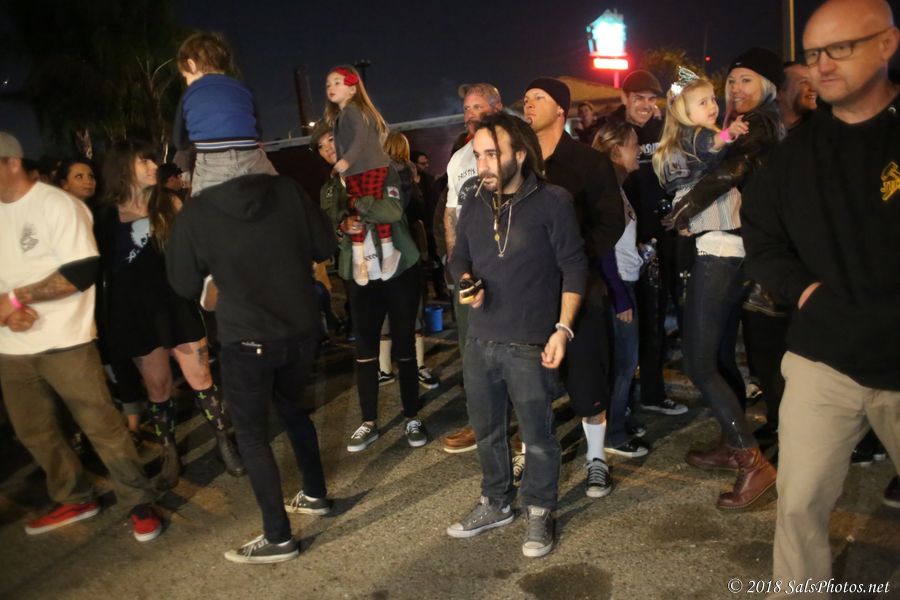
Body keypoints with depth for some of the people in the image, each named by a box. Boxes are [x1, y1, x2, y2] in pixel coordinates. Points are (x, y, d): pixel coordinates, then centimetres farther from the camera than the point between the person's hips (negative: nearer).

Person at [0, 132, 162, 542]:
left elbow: (84, 271, -18)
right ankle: (75, 499, 33)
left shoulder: (56, 204, -10)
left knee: (101, 425, -2)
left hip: (64, 341, -7)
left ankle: (139, 504, 12)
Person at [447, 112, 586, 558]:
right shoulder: (474, 202, 6)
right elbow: (459, 257, 16)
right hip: (479, 340, 6)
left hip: (530, 344, -5)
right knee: (486, 431, 18)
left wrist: (563, 328, -14)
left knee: (537, 437, 7)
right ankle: (496, 503, 38)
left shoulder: (553, 201, -9)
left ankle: (539, 513, 28)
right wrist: (465, 282, -7)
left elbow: (573, 267, -8)